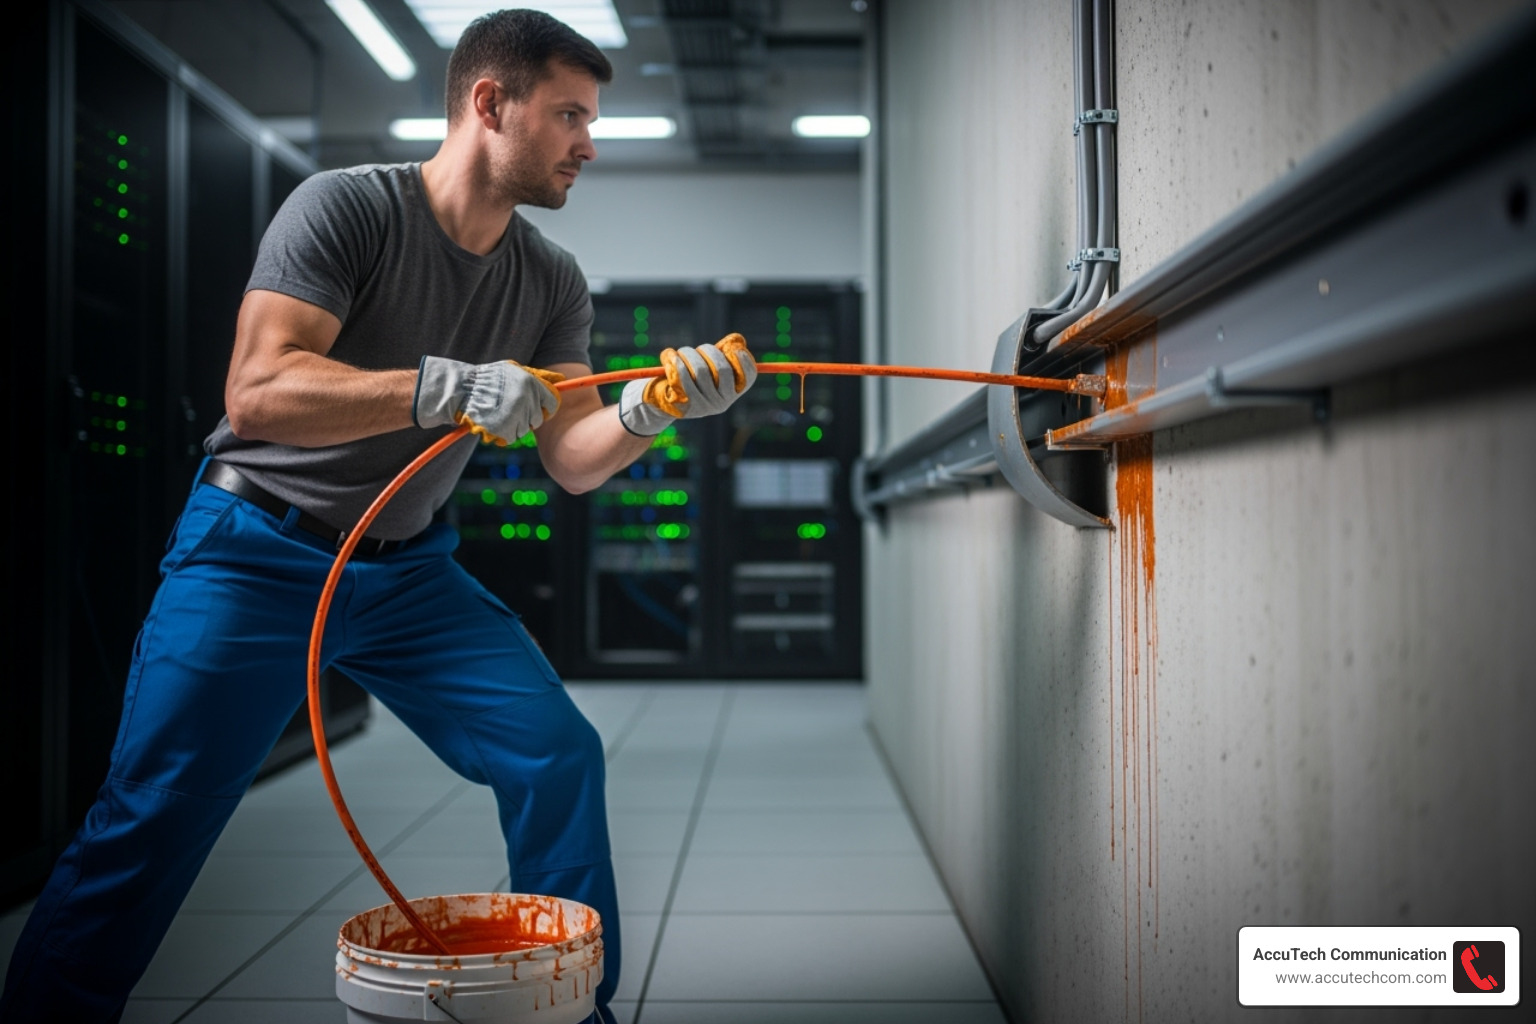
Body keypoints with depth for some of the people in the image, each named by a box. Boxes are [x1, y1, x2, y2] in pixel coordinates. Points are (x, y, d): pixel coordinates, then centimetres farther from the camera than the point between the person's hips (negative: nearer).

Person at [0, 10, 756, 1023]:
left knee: (560, 755, -6)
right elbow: (255, 396, -26)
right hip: (257, 557, -4)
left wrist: (649, 409, -22)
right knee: (150, 824, -7)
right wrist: (442, 387, -36)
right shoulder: (346, 207, -15)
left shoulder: (554, 283, 2)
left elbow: (571, 459, -2)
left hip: (410, 569, 5)